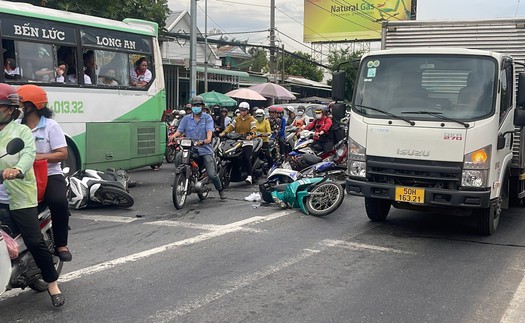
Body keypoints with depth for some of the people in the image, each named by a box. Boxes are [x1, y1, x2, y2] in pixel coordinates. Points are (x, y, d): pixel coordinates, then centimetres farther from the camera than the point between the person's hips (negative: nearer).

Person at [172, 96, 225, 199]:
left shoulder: (207, 118, 5)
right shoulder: (186, 118, 13)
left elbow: (209, 130, -10)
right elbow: (179, 130, 5)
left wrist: (208, 139, -31)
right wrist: (174, 136, -18)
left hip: (204, 148, -2)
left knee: (212, 174, -9)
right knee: (178, 157, -31)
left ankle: (220, 190, 17)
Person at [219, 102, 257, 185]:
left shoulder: (251, 119, 5)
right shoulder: (237, 119, 19)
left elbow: (253, 129, -10)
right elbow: (231, 126, 7)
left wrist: (250, 135, -32)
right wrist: (224, 132, -12)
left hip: (247, 142, -5)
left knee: (246, 157, -23)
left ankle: (250, 175, -23)